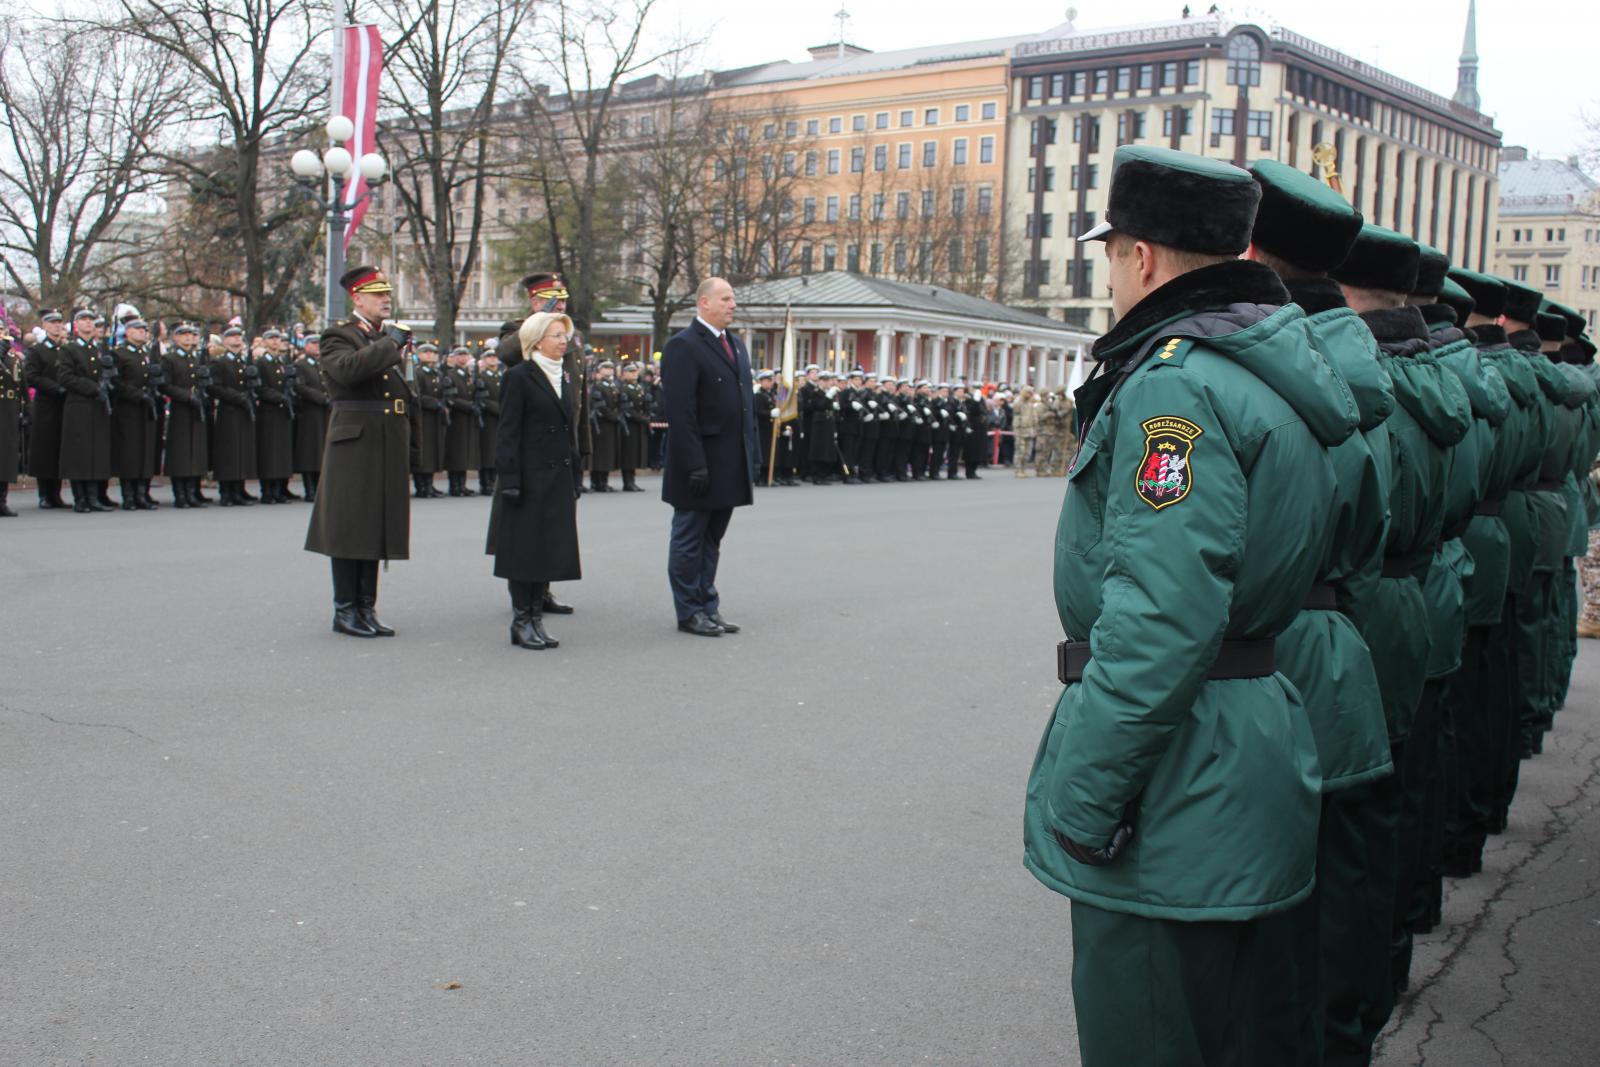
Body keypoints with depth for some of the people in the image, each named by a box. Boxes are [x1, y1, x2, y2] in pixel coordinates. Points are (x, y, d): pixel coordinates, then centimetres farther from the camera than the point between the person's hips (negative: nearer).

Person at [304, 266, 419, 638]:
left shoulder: (393, 338, 19)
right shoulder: (338, 337, -3)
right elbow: (347, 369, -26)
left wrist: (411, 445, 16)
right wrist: (388, 343, -17)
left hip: (388, 450, 7)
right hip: (353, 446, -7)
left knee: (378, 528, 9)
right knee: (349, 528, -2)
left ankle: (367, 608, 16)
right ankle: (345, 610, 6)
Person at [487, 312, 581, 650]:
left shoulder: (563, 378, 14)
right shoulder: (519, 377, -7)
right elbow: (507, 433, -11)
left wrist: (574, 479, 13)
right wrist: (510, 480, -16)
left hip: (558, 479, 7)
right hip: (529, 477, -7)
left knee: (548, 549, 8)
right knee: (523, 549, 0)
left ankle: (536, 618, 16)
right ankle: (521, 621, 8)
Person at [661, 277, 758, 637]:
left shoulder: (735, 344, 15)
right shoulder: (684, 346, -12)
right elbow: (680, 413, -17)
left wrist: (752, 454, 12)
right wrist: (694, 465, -22)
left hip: (730, 465, 8)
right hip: (700, 464, -8)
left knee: (711, 540, 15)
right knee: (689, 540, 4)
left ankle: (708, 607, 23)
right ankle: (690, 612, 12)